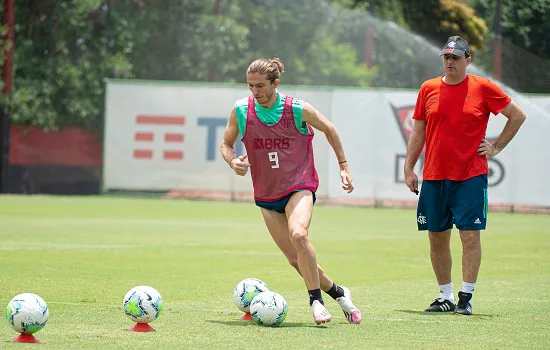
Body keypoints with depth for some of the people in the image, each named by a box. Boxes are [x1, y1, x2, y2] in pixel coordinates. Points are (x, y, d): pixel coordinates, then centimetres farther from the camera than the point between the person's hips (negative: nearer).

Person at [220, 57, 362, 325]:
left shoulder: (298, 109, -11)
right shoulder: (241, 110, -5)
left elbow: (329, 130, 7)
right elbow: (226, 144, 9)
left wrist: (343, 166, 9)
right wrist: (233, 161, -13)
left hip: (299, 186, -3)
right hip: (266, 194, 3)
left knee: (298, 235, -31)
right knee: (295, 258, 0)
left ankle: (316, 300, -19)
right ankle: (337, 293, 22)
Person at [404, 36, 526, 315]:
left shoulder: (483, 88, -1)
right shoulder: (428, 89, 8)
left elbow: (518, 115, 8)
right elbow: (418, 132, 13)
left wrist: (497, 147, 3)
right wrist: (409, 168, 8)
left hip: (470, 176, -3)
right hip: (434, 177, 3)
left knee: (470, 235, -7)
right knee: (436, 238, 6)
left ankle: (466, 297, -1)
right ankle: (446, 297, 16)